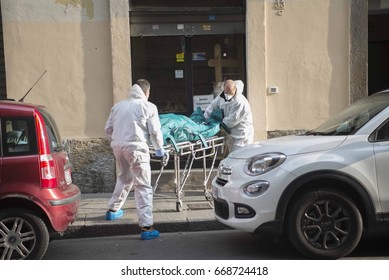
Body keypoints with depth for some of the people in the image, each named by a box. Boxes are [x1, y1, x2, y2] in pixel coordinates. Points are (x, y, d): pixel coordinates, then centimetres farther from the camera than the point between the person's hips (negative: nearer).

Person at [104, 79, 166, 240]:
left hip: (118, 146, 6)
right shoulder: (148, 107, 4)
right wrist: (159, 149, 14)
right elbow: (155, 131, -1)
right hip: (135, 148, -6)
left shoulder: (118, 105, 17)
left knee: (123, 178, 29)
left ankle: (112, 210, 42)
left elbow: (108, 128, 16)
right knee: (143, 186, -4)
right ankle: (146, 227, -9)